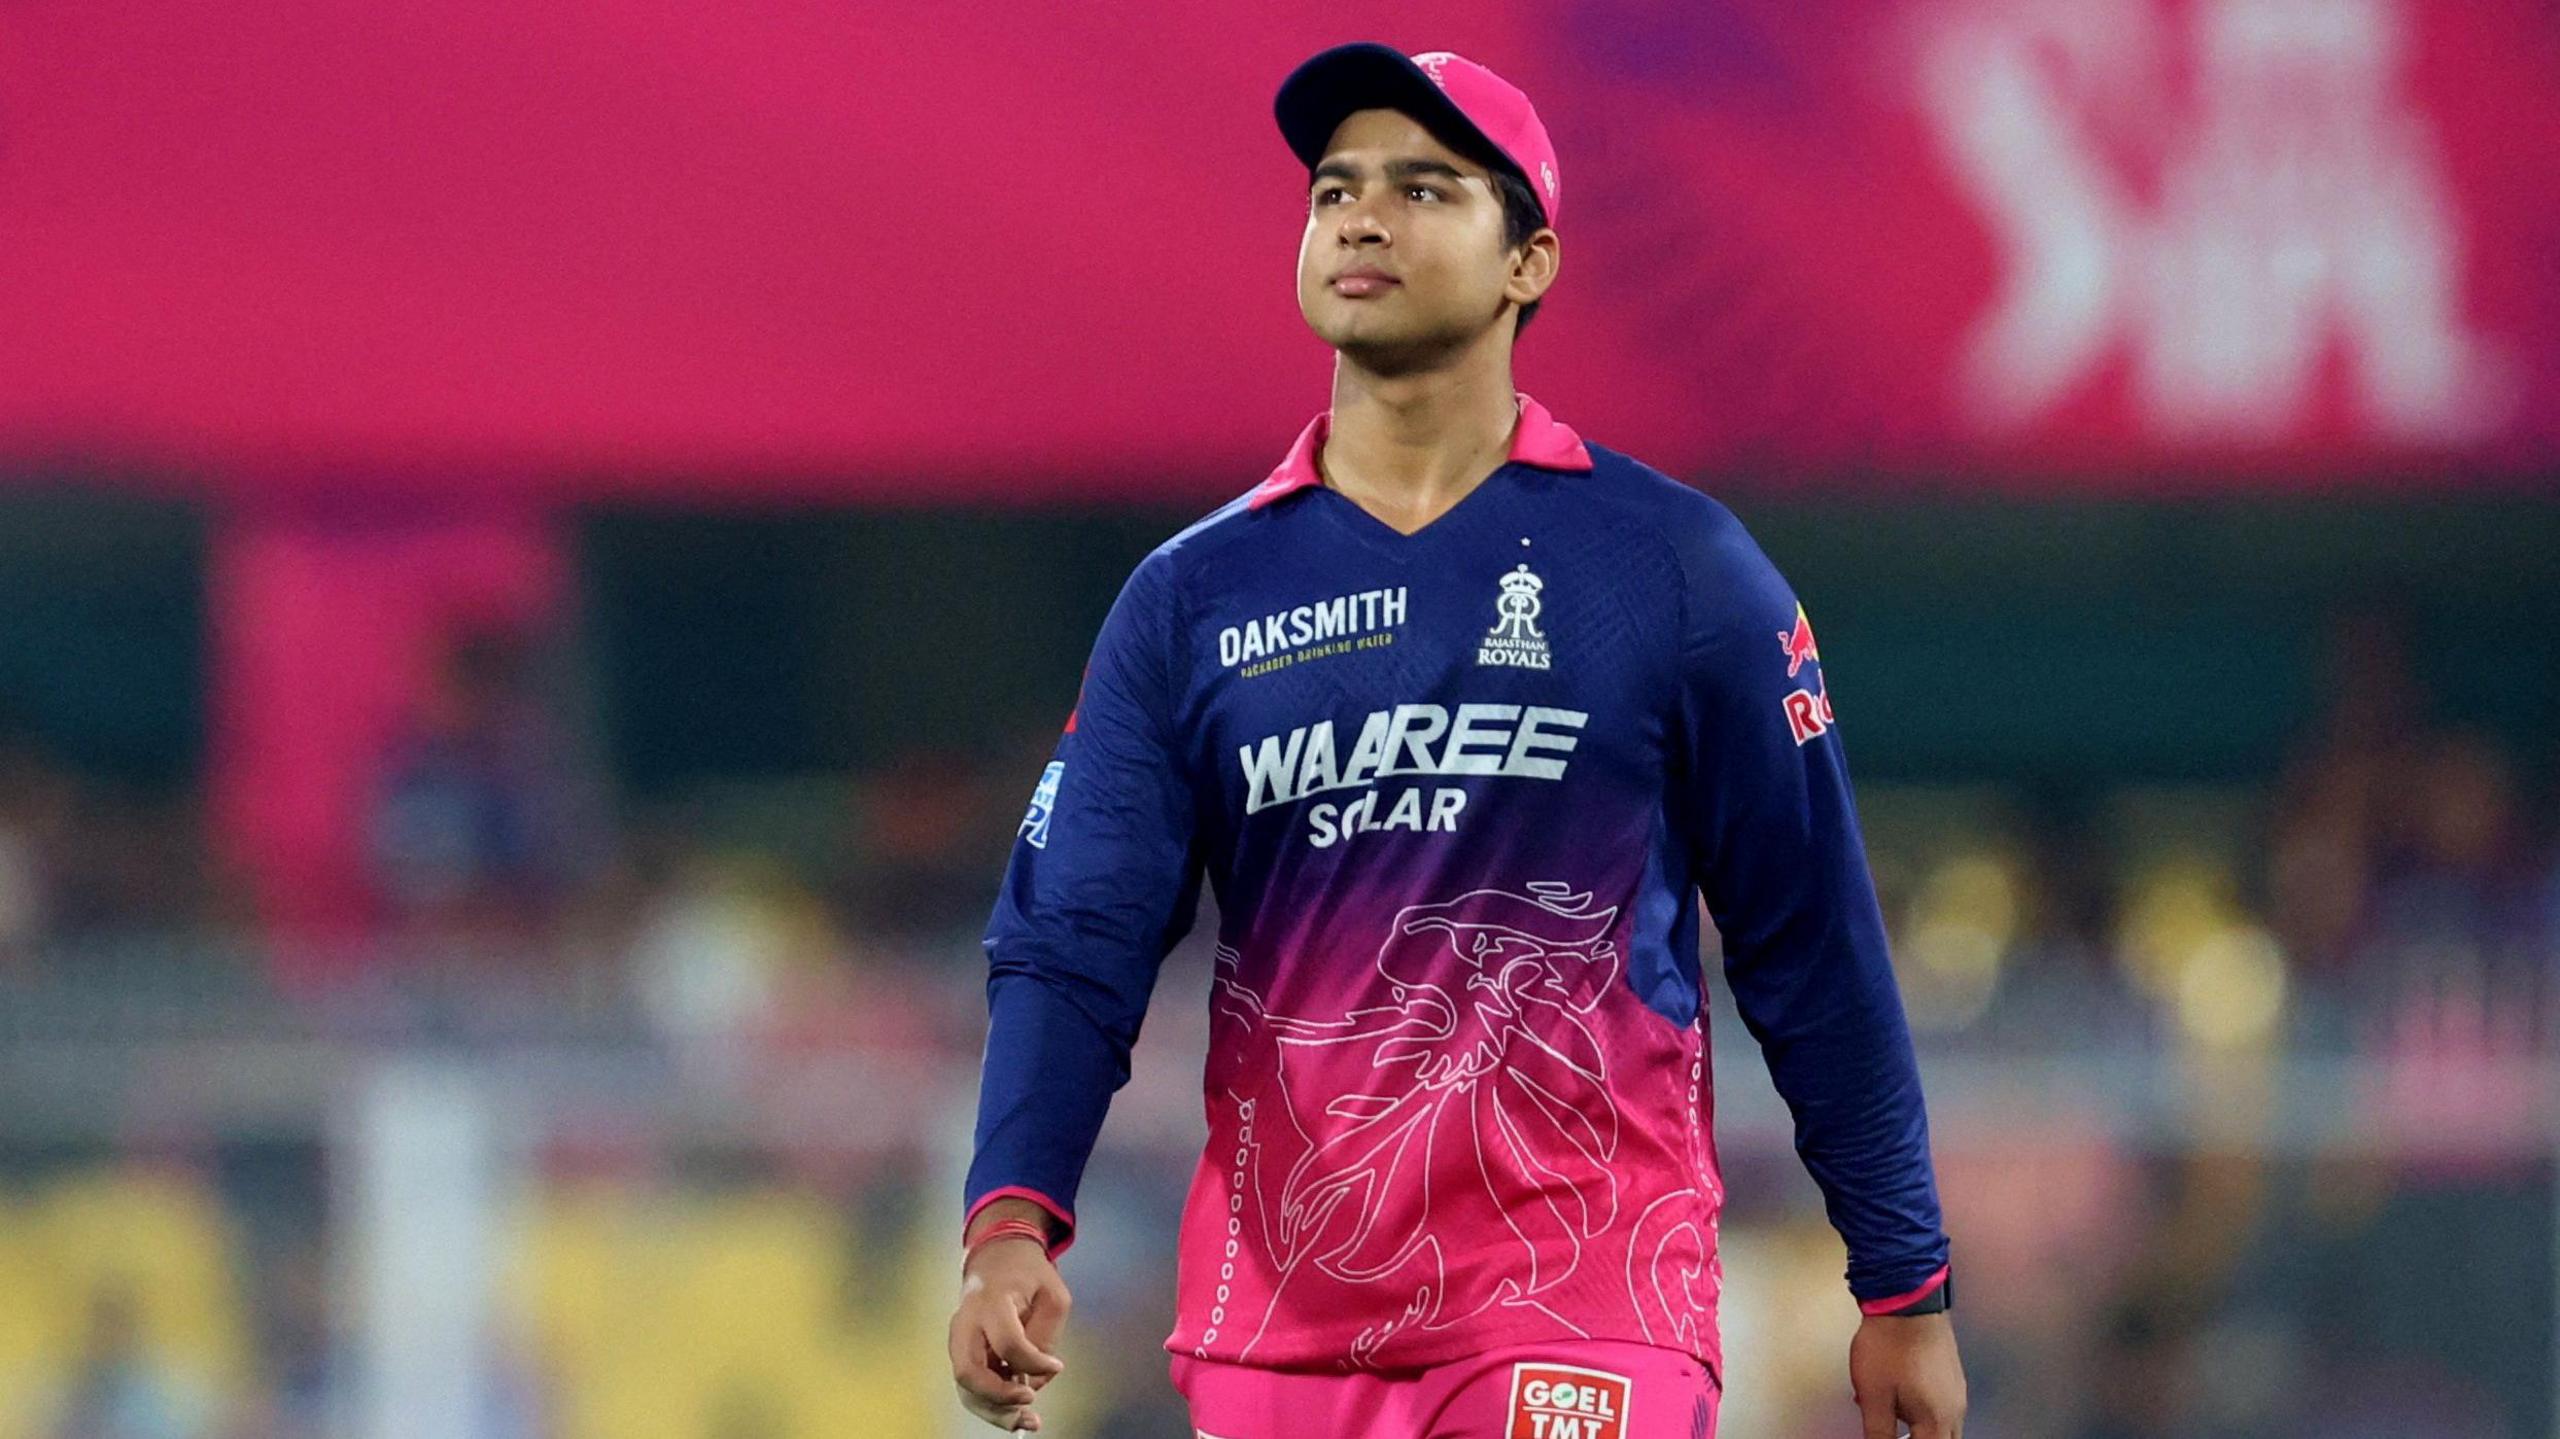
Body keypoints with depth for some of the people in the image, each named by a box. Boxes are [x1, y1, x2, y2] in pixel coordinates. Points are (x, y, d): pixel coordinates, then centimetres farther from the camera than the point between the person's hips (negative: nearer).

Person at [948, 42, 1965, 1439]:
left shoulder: (1674, 566, 2)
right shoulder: (1190, 600, 8)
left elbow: (1810, 949, 4)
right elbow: (1071, 942, 0)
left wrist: (1903, 1292, 4)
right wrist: (1012, 1220, -18)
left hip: (1585, 1323, -3)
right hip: (1272, 1322, 3)